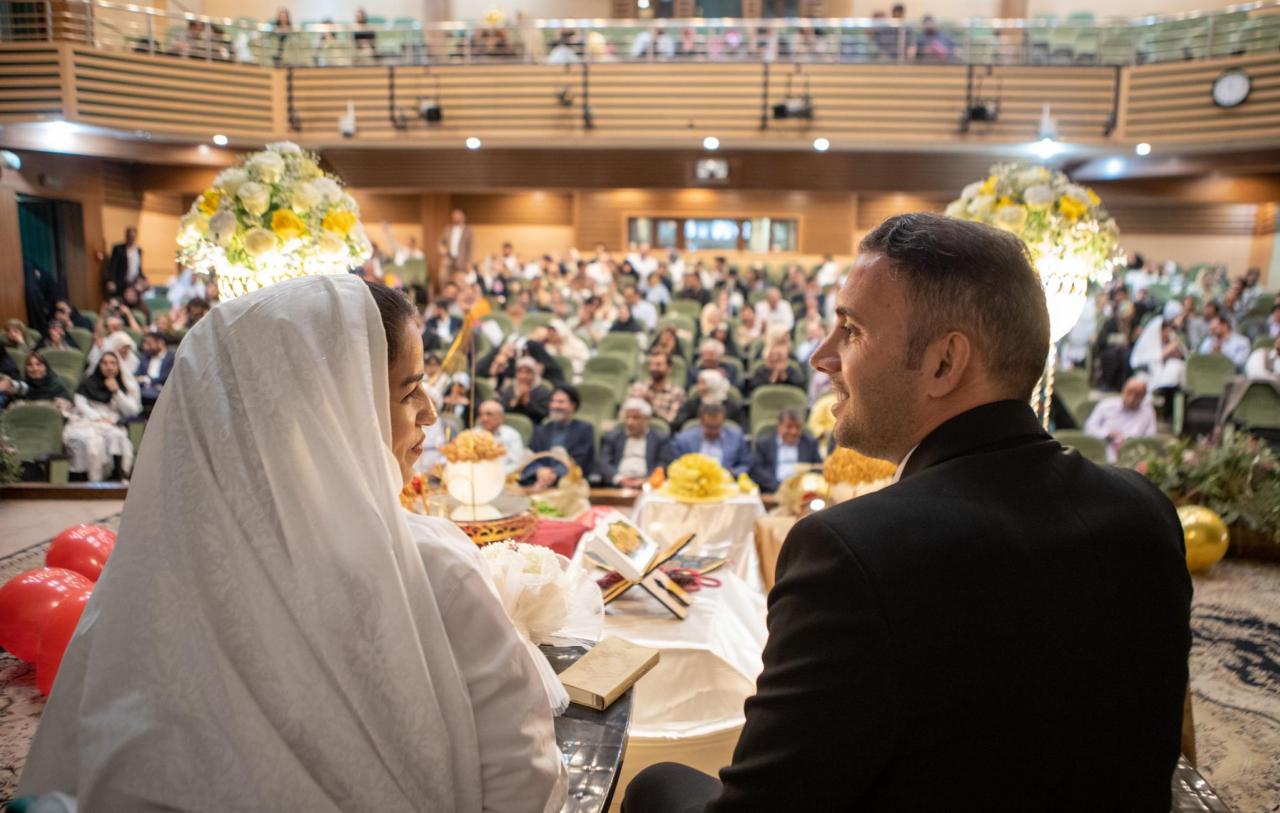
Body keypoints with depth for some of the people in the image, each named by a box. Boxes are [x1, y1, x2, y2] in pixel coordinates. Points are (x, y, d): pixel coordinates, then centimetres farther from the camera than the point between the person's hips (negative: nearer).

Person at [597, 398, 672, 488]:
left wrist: (645, 481, -15)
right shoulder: (611, 436, 17)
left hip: (646, 487, -1)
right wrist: (619, 478, -14)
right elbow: (602, 464, 5)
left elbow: (664, 466, 3)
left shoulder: (661, 438, 13)